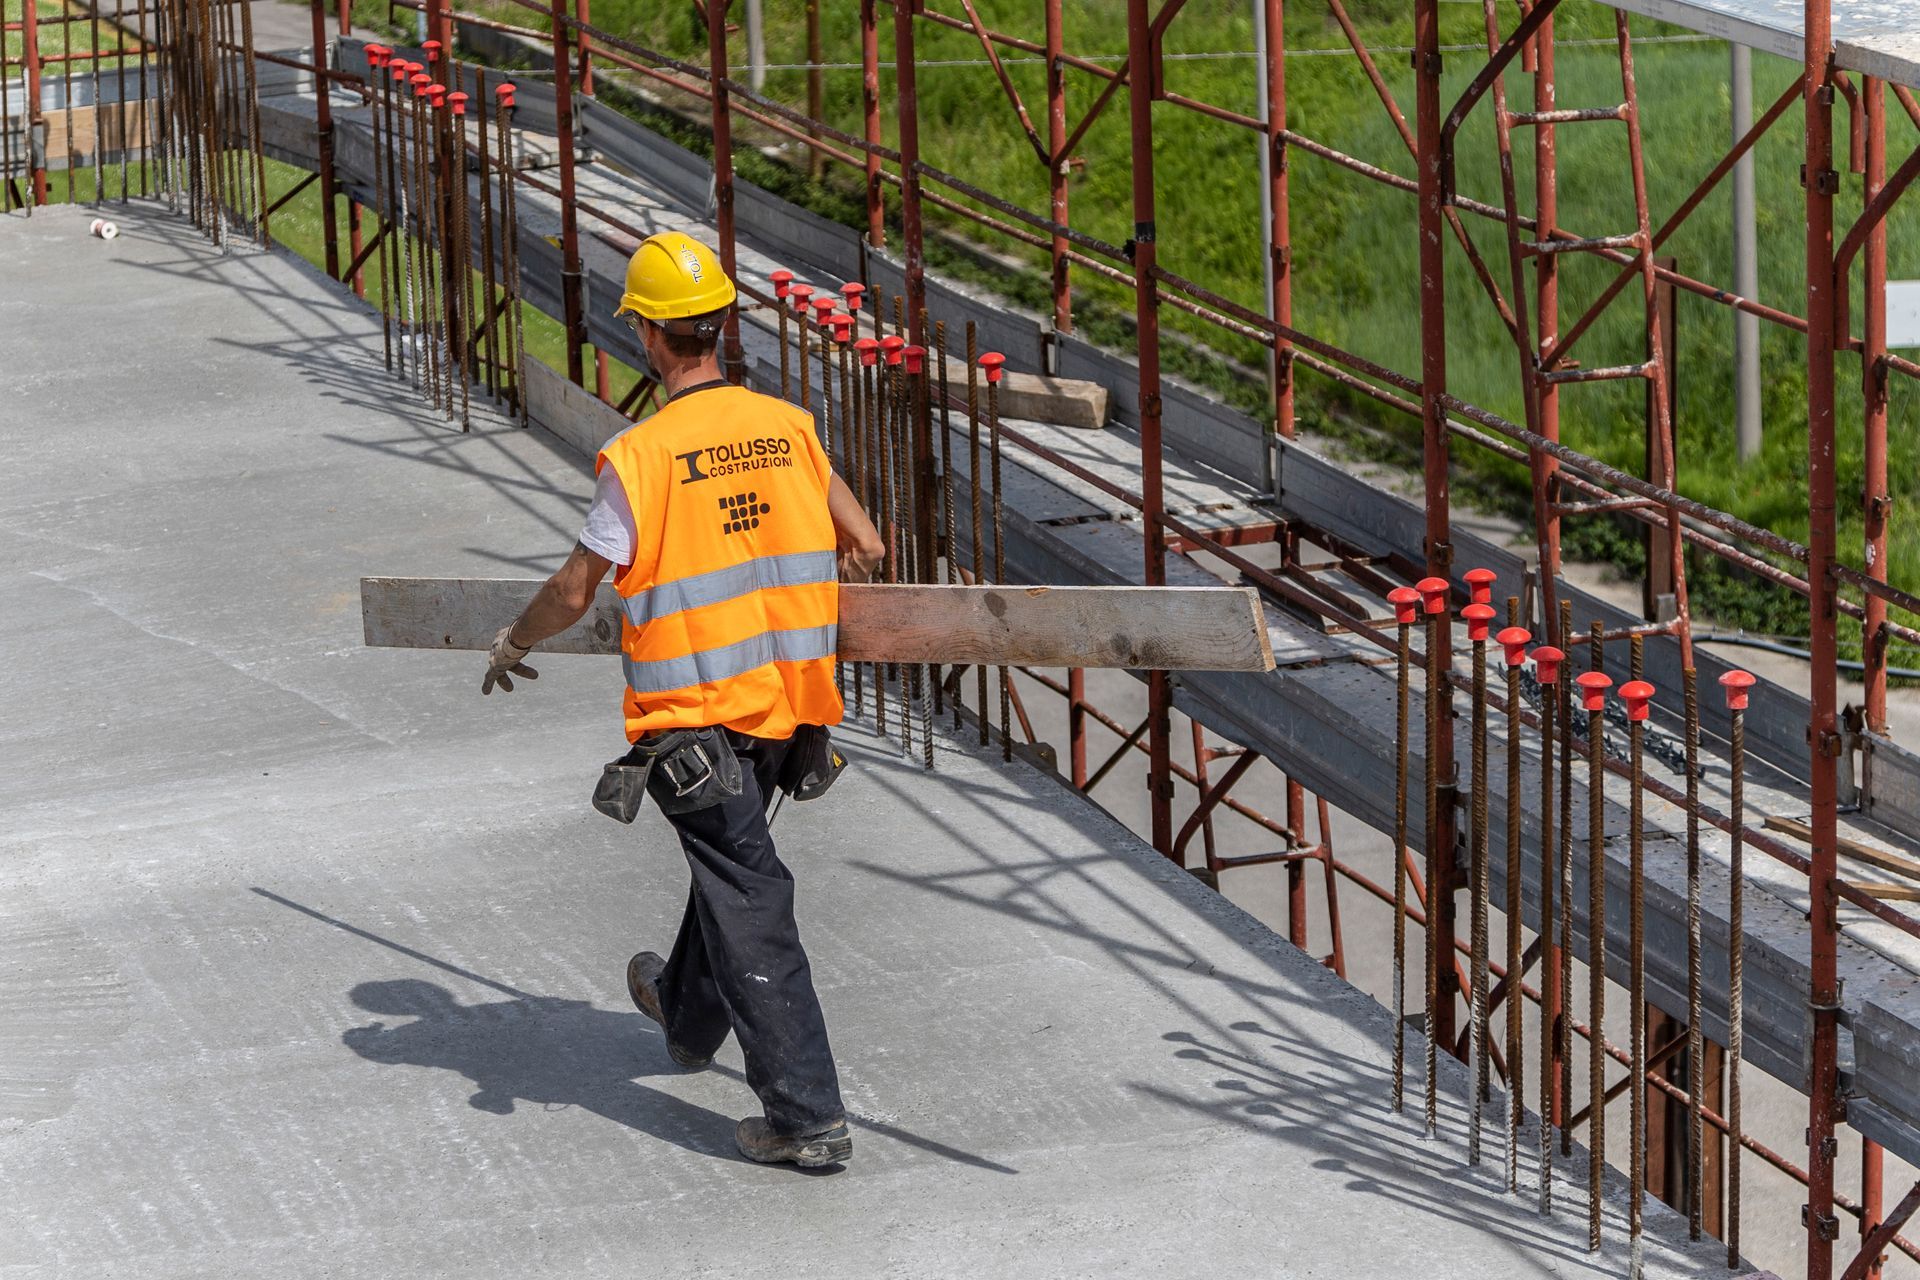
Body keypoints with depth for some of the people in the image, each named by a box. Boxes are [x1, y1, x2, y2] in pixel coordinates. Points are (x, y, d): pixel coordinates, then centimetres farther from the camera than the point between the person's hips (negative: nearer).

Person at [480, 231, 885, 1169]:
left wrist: (512, 644, 10)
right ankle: (690, 1013, 53)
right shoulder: (787, 429, -1)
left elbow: (575, 590, -10)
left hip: (695, 711, -6)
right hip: (785, 701, 6)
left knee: (749, 900, -4)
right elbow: (865, 547, 8)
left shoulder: (641, 457, -17)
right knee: (734, 854, 28)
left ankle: (807, 1116, -6)